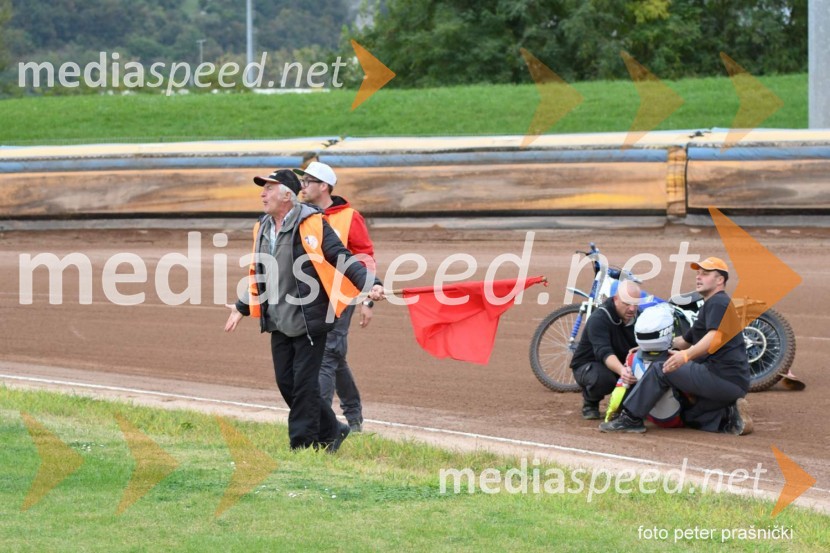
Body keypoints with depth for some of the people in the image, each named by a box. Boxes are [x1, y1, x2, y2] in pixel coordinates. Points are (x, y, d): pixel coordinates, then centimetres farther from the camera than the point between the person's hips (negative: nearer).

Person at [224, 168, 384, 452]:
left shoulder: (311, 224, -11)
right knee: (285, 382, 9)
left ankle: (302, 444, 5)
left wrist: (369, 284, -25)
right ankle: (330, 431, 24)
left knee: (304, 383, -4)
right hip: (279, 322, 8)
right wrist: (242, 307, 30)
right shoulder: (263, 228, 12)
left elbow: (342, 258, -13)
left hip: (309, 320, -8)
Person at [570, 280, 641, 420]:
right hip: (588, 365, -5)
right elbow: (603, 352, -40)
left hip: (620, 364, 5)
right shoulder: (599, 319, -25)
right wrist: (621, 370, -60)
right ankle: (590, 403, -3)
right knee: (603, 379, -40)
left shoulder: (637, 317, -3)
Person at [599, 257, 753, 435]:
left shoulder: (717, 302, -6)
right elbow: (686, 340, 36)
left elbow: (715, 337, -26)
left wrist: (687, 355, -39)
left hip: (722, 376, -11)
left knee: (660, 371, -9)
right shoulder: (710, 305, 29)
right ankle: (731, 416, 2)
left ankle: (630, 419, -8)